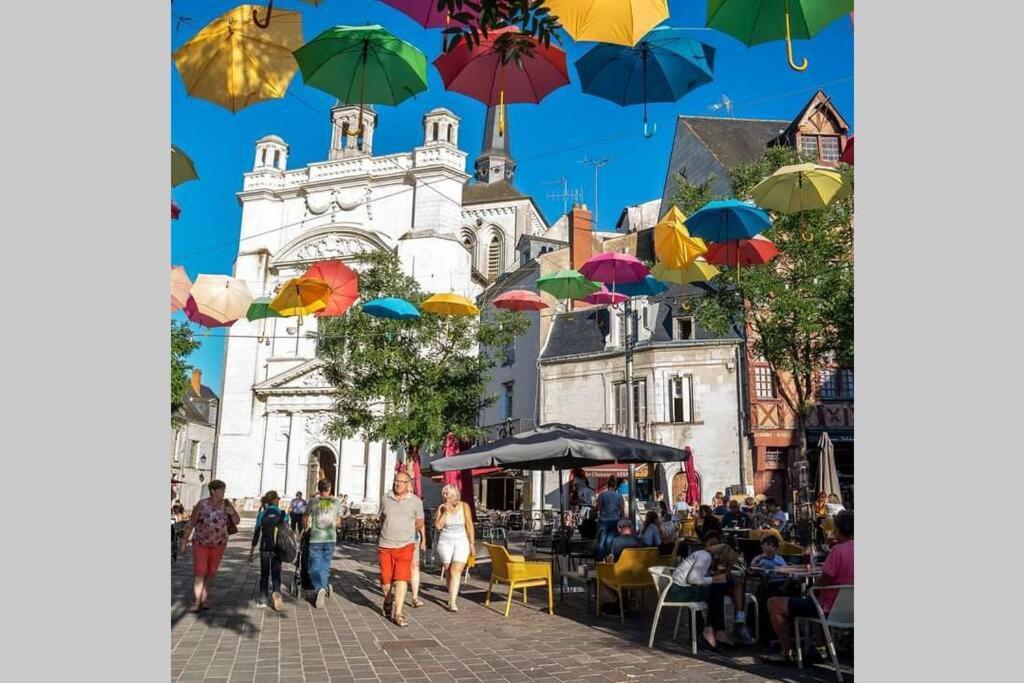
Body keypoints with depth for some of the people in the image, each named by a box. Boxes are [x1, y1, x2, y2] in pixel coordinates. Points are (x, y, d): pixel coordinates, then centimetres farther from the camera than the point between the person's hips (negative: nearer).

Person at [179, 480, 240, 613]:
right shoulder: (201, 504, -17)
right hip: (200, 543, -2)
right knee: (199, 572, -12)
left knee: (210, 573, 9)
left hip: (219, 544, 3)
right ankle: (196, 603, -11)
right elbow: (191, 523, -12)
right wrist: (184, 542, -10)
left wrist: (232, 513, -26)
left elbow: (237, 521, -5)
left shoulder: (226, 504, -10)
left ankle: (204, 599, 21)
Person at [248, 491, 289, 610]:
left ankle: (262, 599, 15)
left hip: (265, 548, 1)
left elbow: (256, 534, -1)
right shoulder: (283, 514, -3)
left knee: (264, 574, 13)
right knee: (276, 573, 8)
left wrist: (251, 552, 5)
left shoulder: (262, 514, -1)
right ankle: (277, 592, -16)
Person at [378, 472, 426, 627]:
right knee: (385, 579, 9)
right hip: (385, 545, 2)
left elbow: (419, 523, 11)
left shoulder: (416, 501, -1)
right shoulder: (385, 499, 3)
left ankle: (398, 613, -6)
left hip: (405, 546, -2)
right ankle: (388, 601, 38)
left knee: (401, 579, -10)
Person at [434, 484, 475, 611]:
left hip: (461, 542, -2)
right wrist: (445, 512, -13)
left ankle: (452, 602, -18)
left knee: (456, 571, -14)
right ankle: (452, 597, 24)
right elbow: (438, 526, -5)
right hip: (445, 542, 2)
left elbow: (469, 526, 1)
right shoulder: (442, 507, 0)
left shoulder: (464, 506, -3)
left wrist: (472, 543, 1)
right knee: (449, 571, 8)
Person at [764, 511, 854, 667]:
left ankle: (786, 654, 5)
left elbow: (823, 581, -20)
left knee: (773, 604, -1)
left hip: (830, 609, -9)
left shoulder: (839, 550, -22)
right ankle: (820, 648, 37)